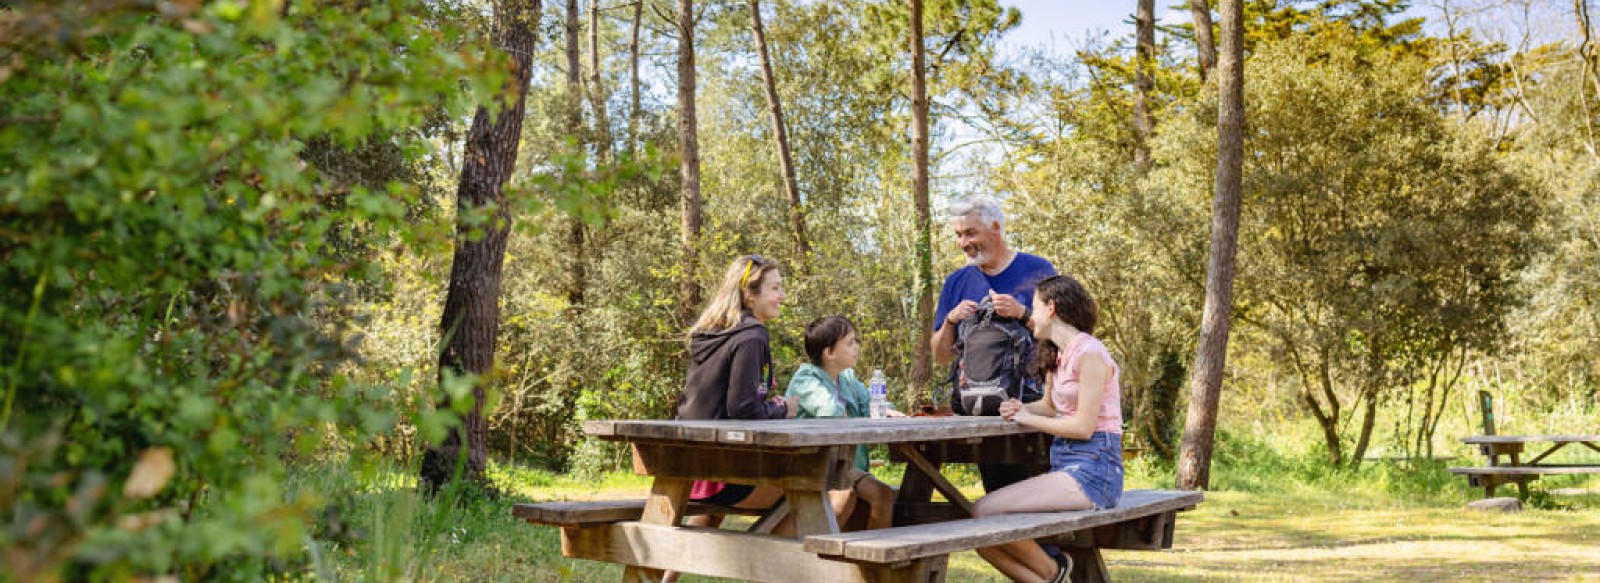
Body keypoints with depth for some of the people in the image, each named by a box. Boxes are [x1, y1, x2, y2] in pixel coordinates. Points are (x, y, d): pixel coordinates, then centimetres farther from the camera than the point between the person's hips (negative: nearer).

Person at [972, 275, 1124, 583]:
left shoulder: (1089, 353, -11)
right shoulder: (1056, 355, 18)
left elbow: (1083, 427, -16)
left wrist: (1027, 418, -7)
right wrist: (1021, 409, 4)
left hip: (1093, 468, -9)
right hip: (1063, 463, 9)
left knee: (985, 511, -22)